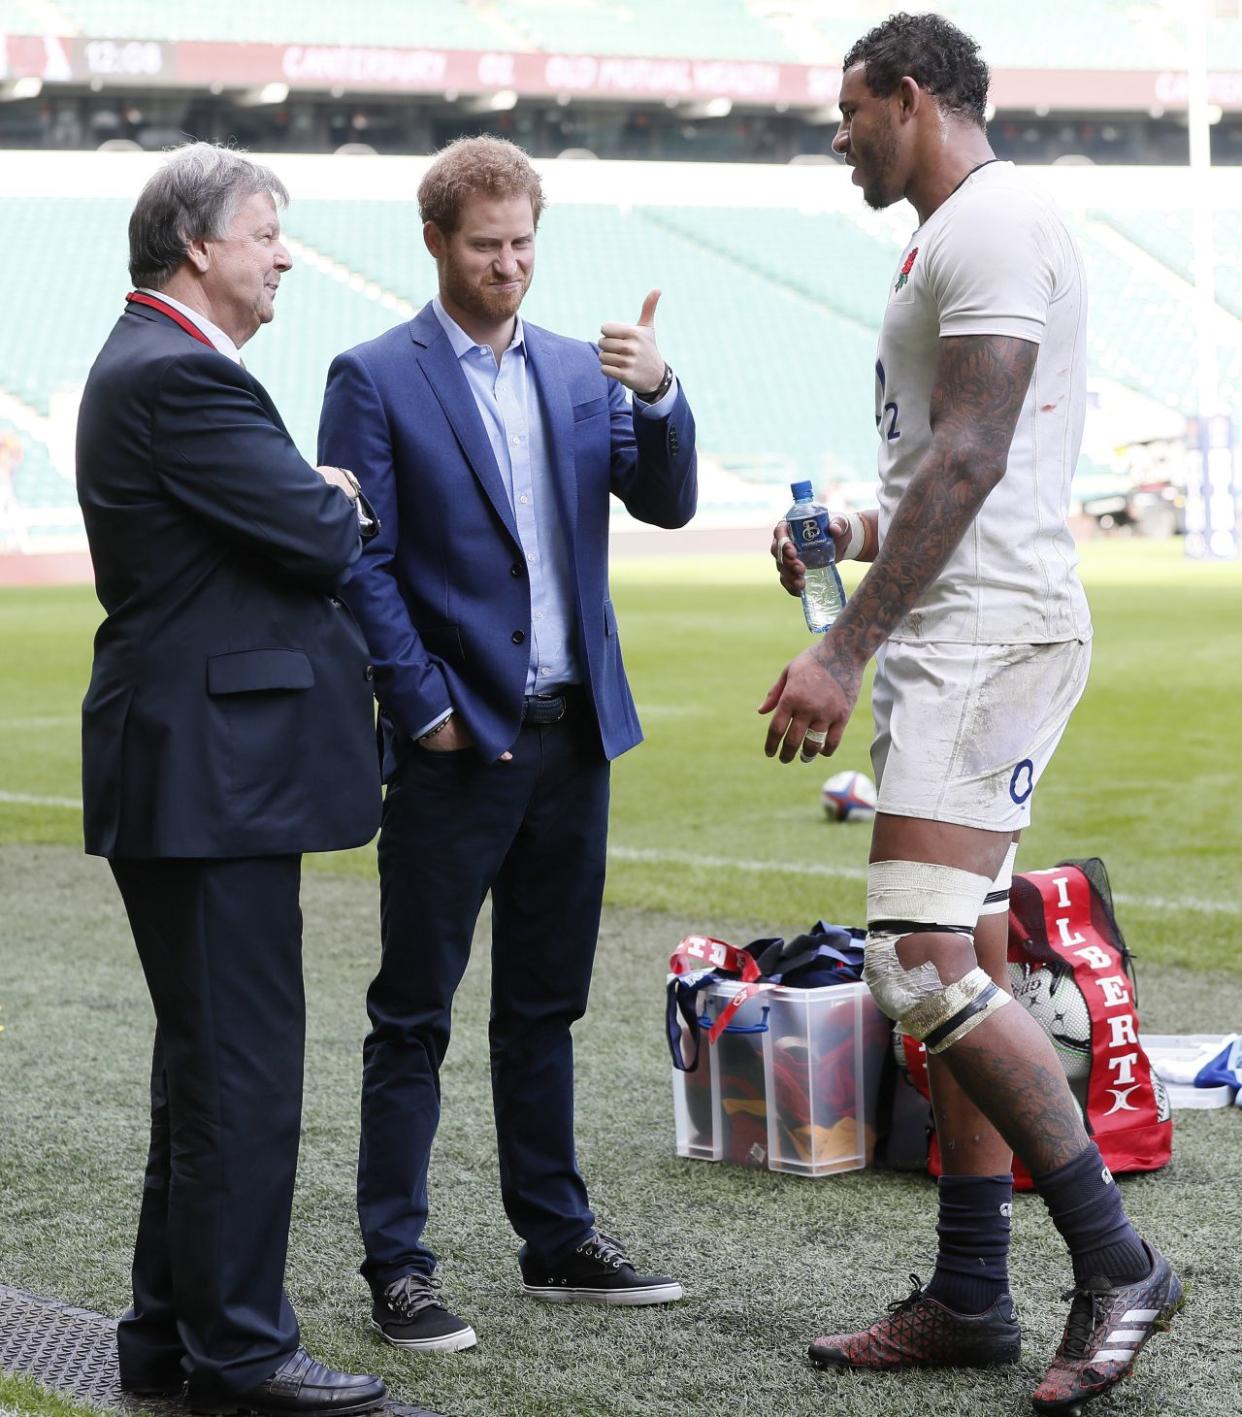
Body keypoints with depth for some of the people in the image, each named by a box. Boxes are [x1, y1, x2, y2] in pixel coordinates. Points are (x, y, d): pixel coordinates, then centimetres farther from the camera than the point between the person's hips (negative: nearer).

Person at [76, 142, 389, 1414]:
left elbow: (293, 534, 19)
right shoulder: (179, 377, -16)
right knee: (242, 1067, -4)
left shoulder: (147, 365, 17)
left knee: (207, 1062, 17)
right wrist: (343, 501, 2)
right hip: (214, 774, -11)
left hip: (195, 770, 11)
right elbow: (322, 537, -18)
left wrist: (319, 504, 1)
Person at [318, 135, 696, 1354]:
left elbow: (667, 503, 2)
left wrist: (658, 393, -15)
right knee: (414, 1015, 1)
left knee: (544, 1009, 14)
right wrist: (424, 707, -13)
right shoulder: (376, 379, -4)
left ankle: (556, 1239, 23)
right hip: (455, 747, -5)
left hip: (571, 737, 5)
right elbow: (360, 564, -8)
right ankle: (396, 1266, 6)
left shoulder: (580, 372, 11)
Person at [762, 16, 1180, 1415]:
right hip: (958, 632, 11)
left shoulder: (990, 225, -11)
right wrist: (859, 533, 18)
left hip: (989, 626, -11)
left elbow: (968, 464, -20)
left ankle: (1115, 1263, -10)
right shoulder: (956, 235, 21)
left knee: (923, 963, -17)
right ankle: (968, 1296, 15)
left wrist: (844, 647, -23)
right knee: (957, 969, 10)